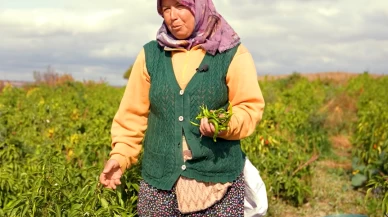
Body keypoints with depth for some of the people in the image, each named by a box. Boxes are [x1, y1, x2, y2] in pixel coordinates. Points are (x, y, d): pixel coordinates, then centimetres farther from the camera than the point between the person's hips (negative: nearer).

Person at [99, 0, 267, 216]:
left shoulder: (233, 54, -1)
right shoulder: (150, 54, 7)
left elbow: (251, 108, -3)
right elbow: (133, 114, 9)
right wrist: (120, 155, -1)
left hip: (218, 179, -2)